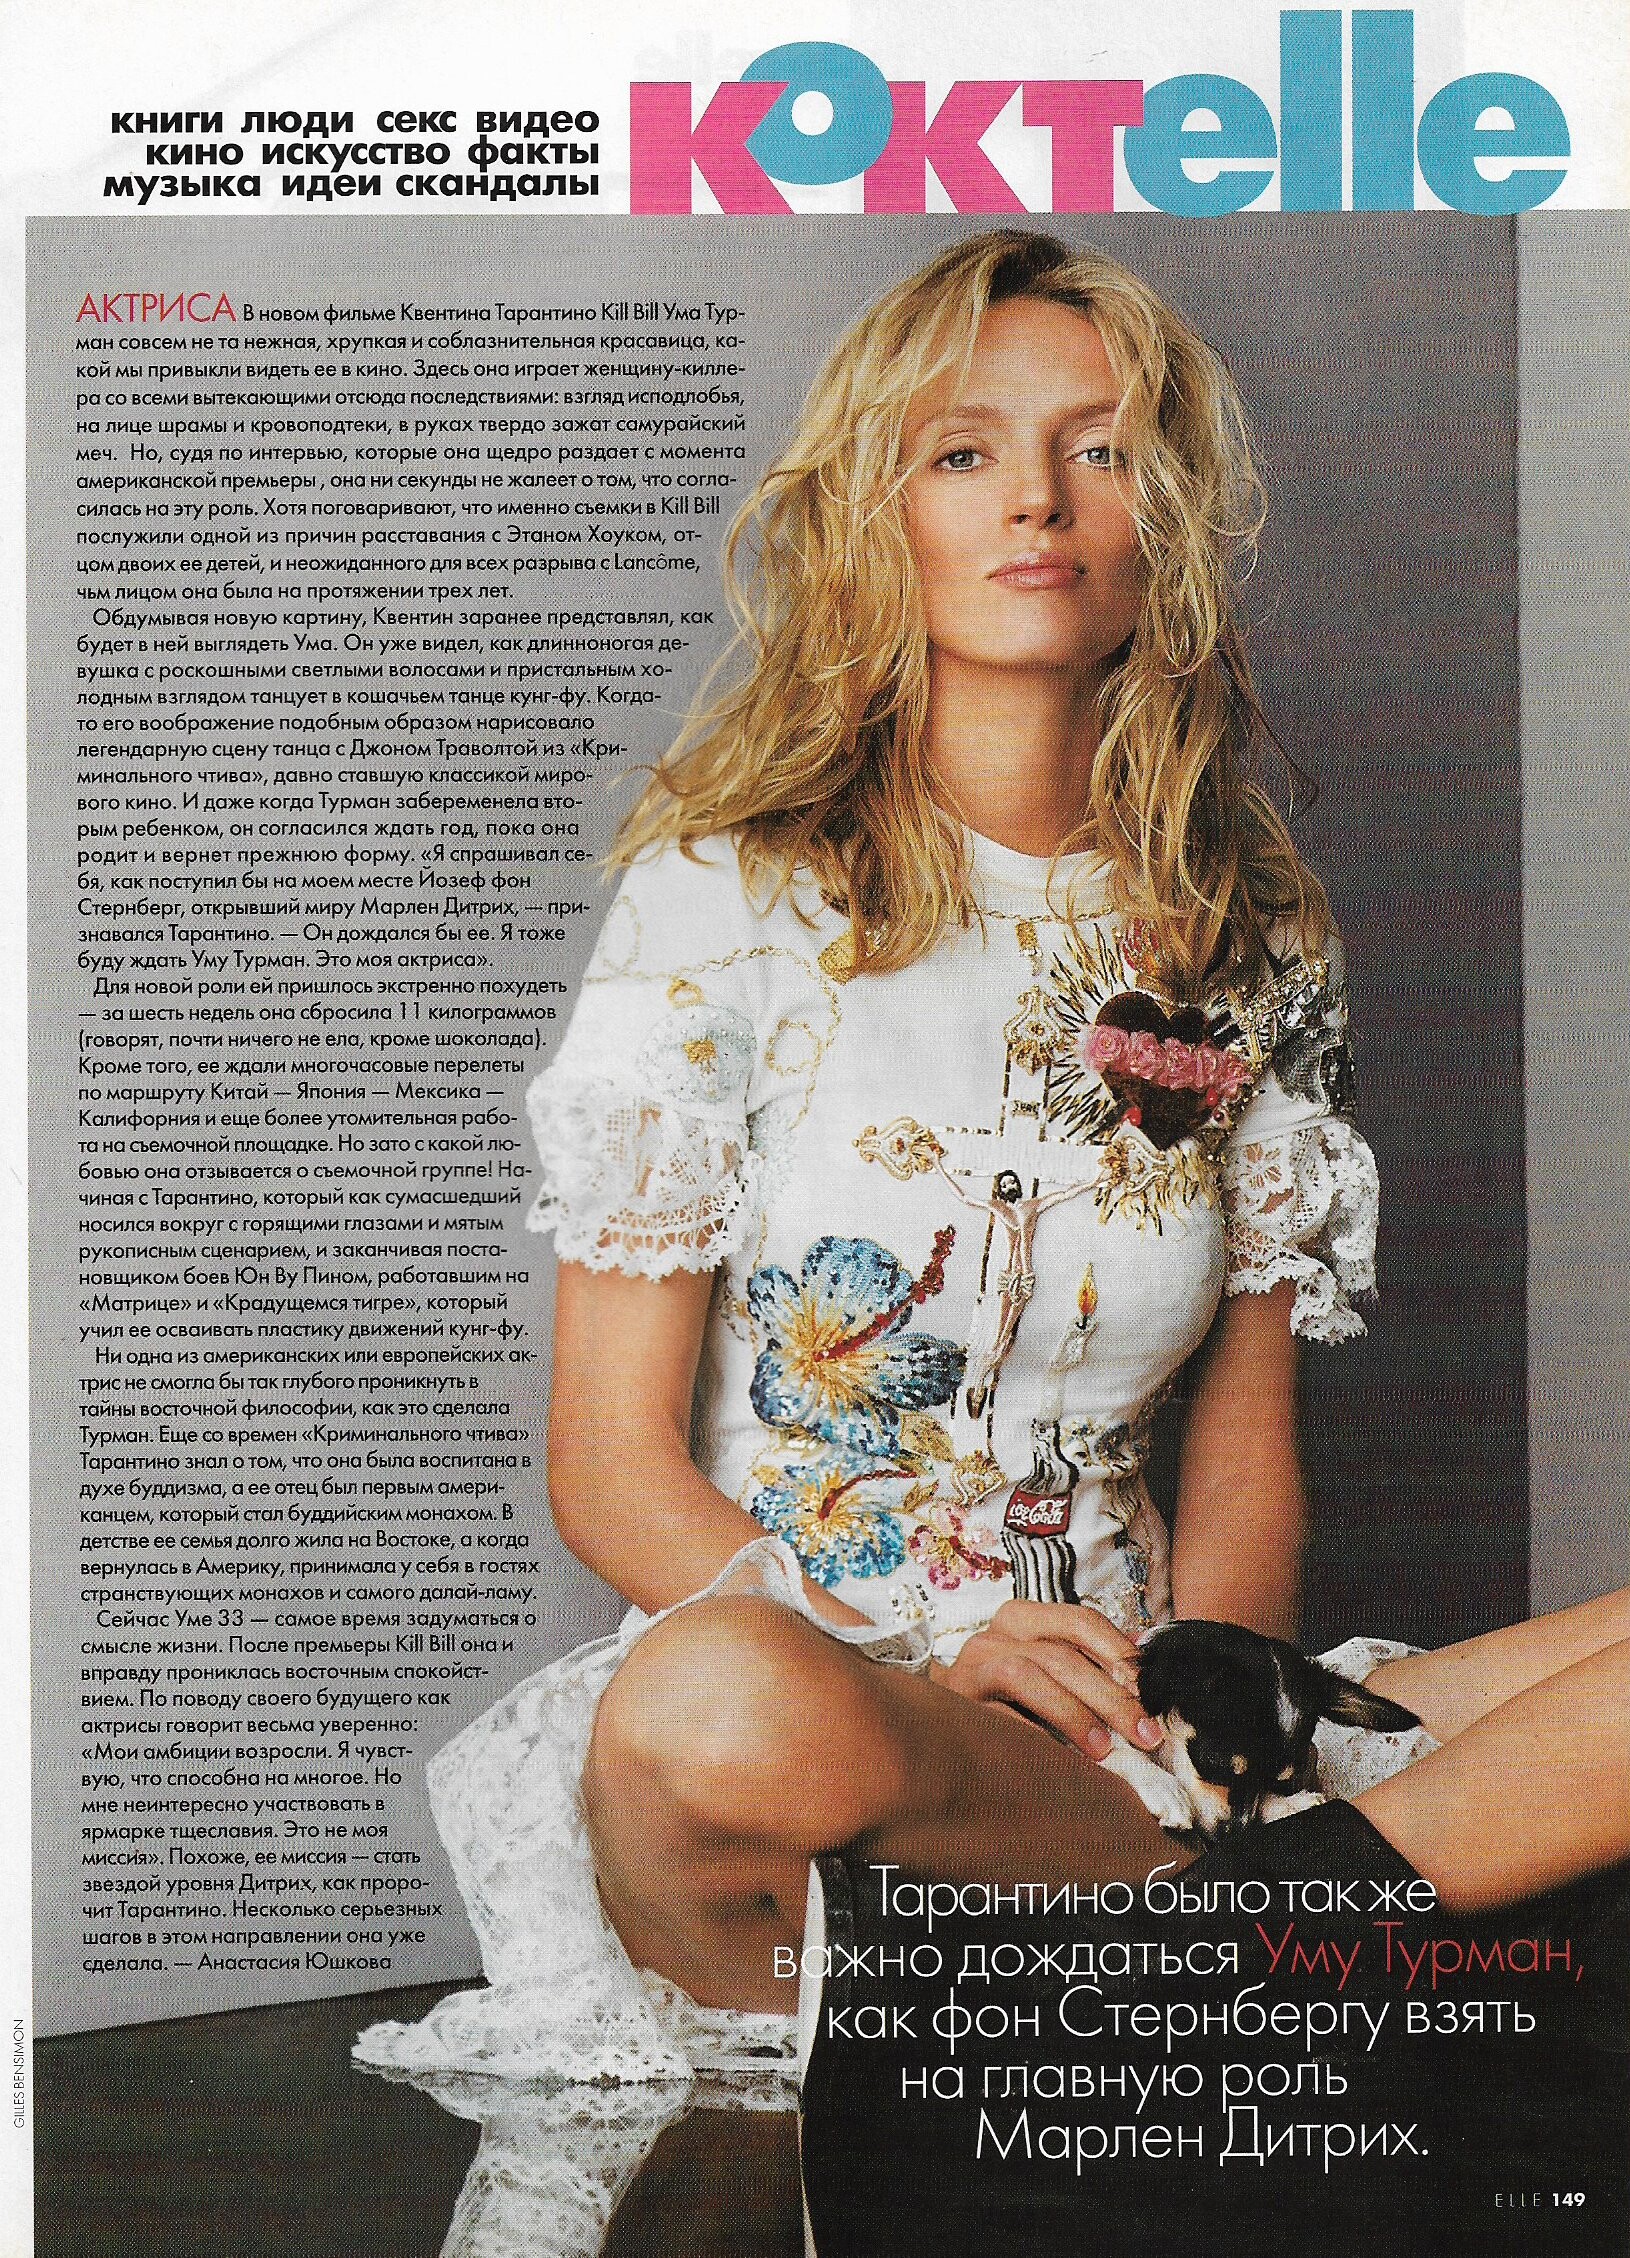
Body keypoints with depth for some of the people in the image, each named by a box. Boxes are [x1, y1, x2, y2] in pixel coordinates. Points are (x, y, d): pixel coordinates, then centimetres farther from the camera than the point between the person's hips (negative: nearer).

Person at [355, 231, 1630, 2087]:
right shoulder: (727, 898, -2)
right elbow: (612, 1472, -4)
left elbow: (1248, 1465, 9)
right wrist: (931, 1667, -21)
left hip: (1112, 1743, 4)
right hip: (785, 1655, -3)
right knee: (724, 1707, -39)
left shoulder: (1257, 942, 9)